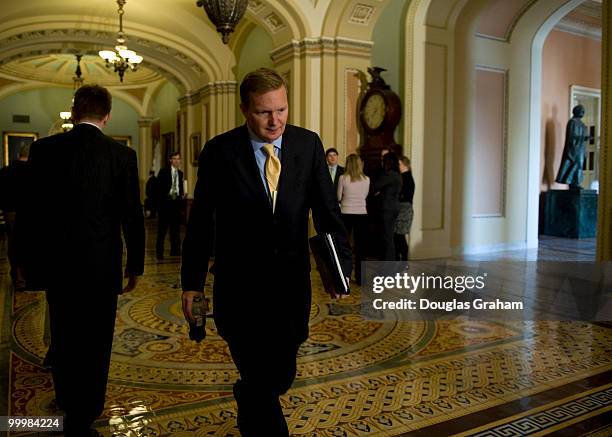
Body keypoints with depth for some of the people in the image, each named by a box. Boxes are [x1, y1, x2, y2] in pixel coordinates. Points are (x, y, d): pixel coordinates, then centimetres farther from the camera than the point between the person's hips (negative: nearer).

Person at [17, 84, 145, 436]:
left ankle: (66, 399, 44)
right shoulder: (122, 155, -9)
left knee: (63, 336, 23)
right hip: (101, 265, -3)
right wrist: (135, 265, 3)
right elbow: (132, 216, -8)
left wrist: (32, 261, 9)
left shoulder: (44, 149, -4)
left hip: (55, 262, 3)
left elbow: (28, 212, -2)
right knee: (94, 342, 10)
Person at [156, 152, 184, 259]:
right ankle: (159, 251, 7)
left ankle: (175, 250, 13)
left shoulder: (180, 173, 13)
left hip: (176, 202, 5)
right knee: (162, 228, 0)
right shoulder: (163, 172, -2)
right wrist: (159, 202, -10)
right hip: (165, 202, -4)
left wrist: (181, 195, 4)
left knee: (176, 228, 6)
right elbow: (159, 188, -5)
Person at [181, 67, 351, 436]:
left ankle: (247, 397, 51)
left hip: (292, 285, 3)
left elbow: (327, 209, -1)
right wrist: (192, 282, 0)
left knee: (281, 376, 18)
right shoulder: (219, 151, -7)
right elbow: (200, 222, -1)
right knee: (262, 384, 0)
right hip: (240, 289, -3)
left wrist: (341, 262, -14)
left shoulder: (309, 145, -1)